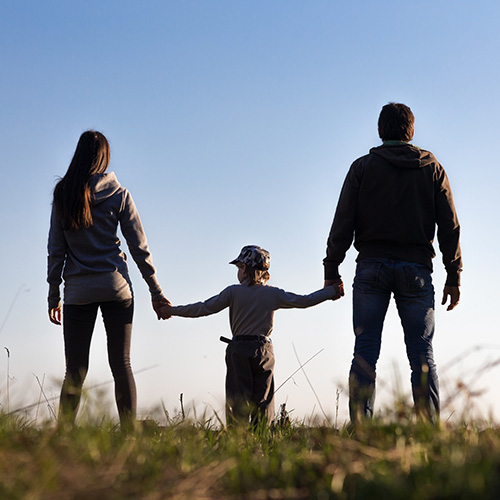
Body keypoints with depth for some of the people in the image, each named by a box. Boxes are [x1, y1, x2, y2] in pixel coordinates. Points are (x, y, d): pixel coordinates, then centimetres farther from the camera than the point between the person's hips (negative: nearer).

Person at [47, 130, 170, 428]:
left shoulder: (63, 195, 3)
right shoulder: (118, 195, 0)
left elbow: (56, 249, 4)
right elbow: (139, 247, 1)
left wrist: (53, 295, 10)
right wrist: (156, 291, 6)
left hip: (78, 291, 1)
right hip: (116, 286, -1)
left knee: (75, 370, 3)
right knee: (121, 364, 2)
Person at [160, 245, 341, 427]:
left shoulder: (234, 292, -1)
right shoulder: (273, 294, 4)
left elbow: (205, 308, -1)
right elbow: (304, 301, 6)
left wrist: (173, 310, 9)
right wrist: (332, 291, 17)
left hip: (238, 350, -1)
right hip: (263, 350, 1)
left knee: (238, 402, -1)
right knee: (262, 402, 3)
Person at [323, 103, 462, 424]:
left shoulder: (363, 167, 5)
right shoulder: (432, 168, 8)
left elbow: (343, 224, 0)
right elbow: (450, 227, 5)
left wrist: (332, 271, 6)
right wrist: (454, 277, 8)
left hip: (372, 268, -1)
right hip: (416, 268, 1)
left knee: (365, 352, -1)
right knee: (422, 355, 1)